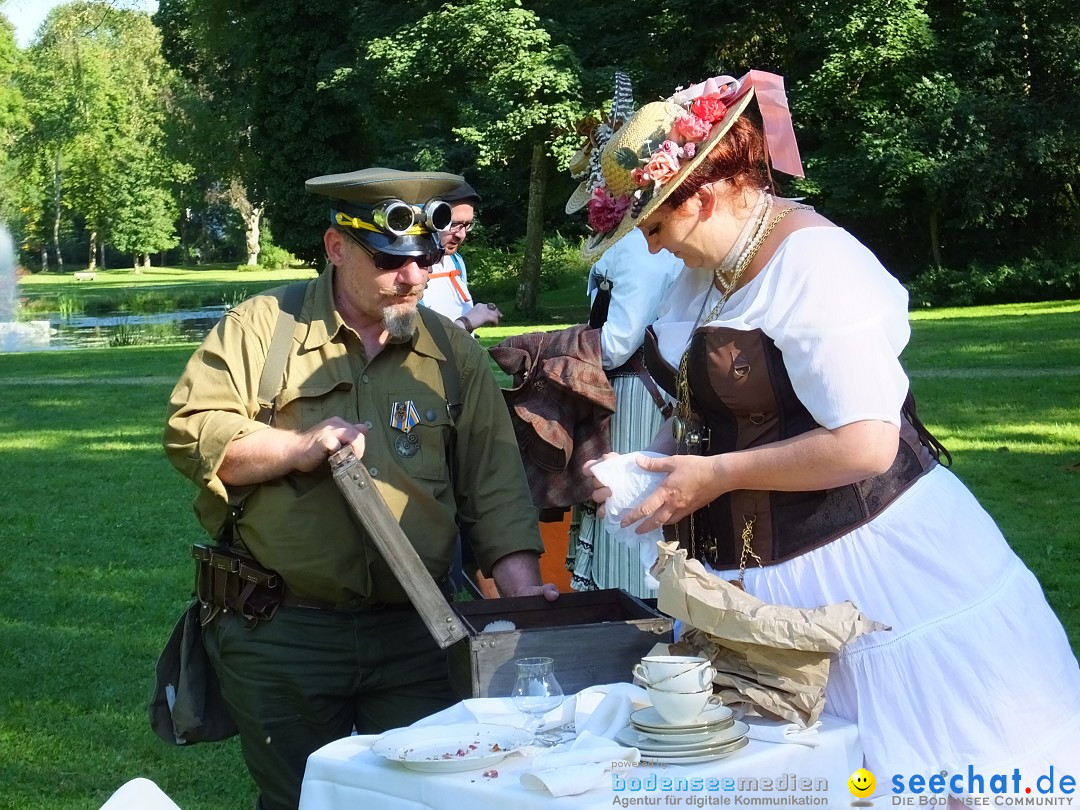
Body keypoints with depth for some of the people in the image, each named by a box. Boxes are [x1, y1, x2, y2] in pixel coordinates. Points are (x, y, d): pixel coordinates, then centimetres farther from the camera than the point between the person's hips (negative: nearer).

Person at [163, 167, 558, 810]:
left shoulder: (454, 353, 8)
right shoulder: (262, 327, 0)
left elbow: (495, 486, 5)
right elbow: (190, 431, -6)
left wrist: (524, 589, -7)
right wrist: (297, 447, -18)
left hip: (416, 635, 2)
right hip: (279, 635, -2)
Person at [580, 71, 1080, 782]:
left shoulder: (813, 263, -20)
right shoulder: (706, 264, 7)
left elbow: (865, 444, -25)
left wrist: (718, 474, -17)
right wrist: (654, 465, 1)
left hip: (857, 559, -8)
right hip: (757, 564, 8)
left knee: (915, 770, 1)